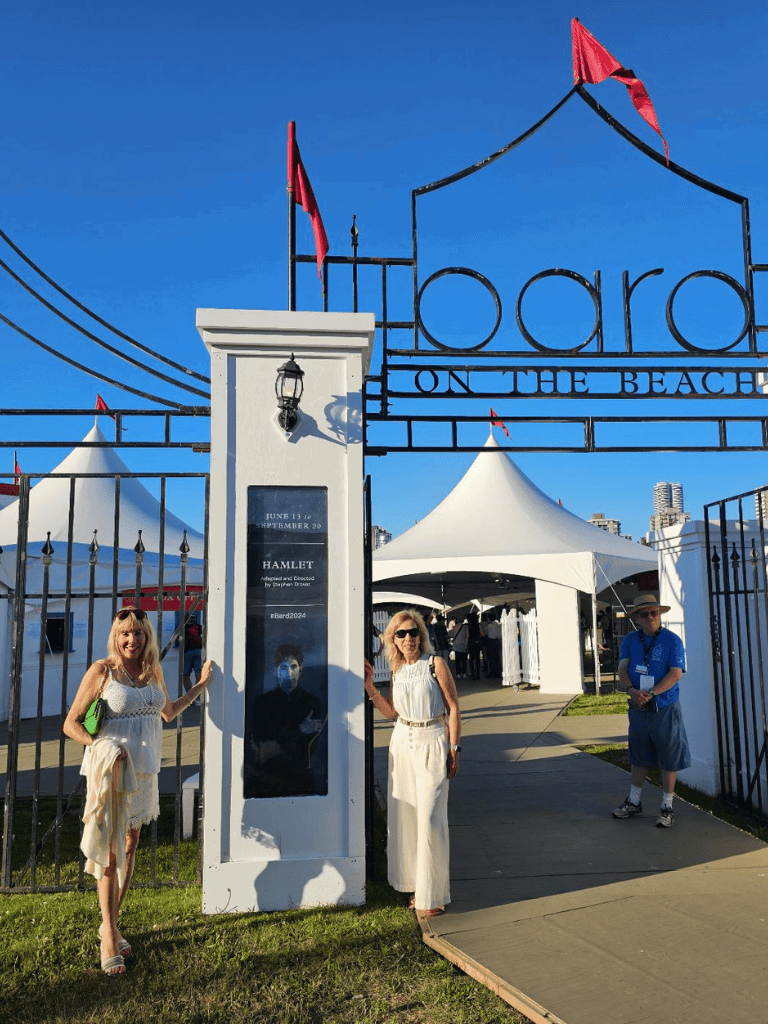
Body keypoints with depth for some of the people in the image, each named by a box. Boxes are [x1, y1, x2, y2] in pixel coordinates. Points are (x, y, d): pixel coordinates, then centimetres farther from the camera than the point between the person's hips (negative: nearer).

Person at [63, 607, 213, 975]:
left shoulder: (153, 671, 6)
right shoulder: (102, 671, -9)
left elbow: (168, 712, 22)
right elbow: (71, 723, -7)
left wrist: (201, 684, 23)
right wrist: (99, 746, -22)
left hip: (144, 770, 5)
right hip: (110, 767, -5)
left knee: (129, 846, 11)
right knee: (110, 848, -6)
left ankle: (111, 923, 25)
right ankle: (109, 933, 2)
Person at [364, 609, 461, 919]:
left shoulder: (435, 664, -7)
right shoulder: (397, 670, 8)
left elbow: (453, 707, -6)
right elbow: (391, 711, 8)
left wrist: (454, 749, -10)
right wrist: (370, 687, -2)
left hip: (431, 744, -5)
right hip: (402, 743, 5)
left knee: (430, 818, -5)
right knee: (404, 816, 8)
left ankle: (432, 895, 8)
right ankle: (416, 884, 23)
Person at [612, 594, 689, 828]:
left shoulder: (672, 640, -6)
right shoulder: (630, 640, 6)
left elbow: (676, 673, -13)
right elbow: (622, 668, -1)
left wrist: (651, 693, -21)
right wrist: (631, 690, -20)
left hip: (665, 708, -4)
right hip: (638, 708, 4)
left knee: (669, 758, 4)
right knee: (639, 756, 15)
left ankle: (667, 807, 18)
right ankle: (634, 802, 28)